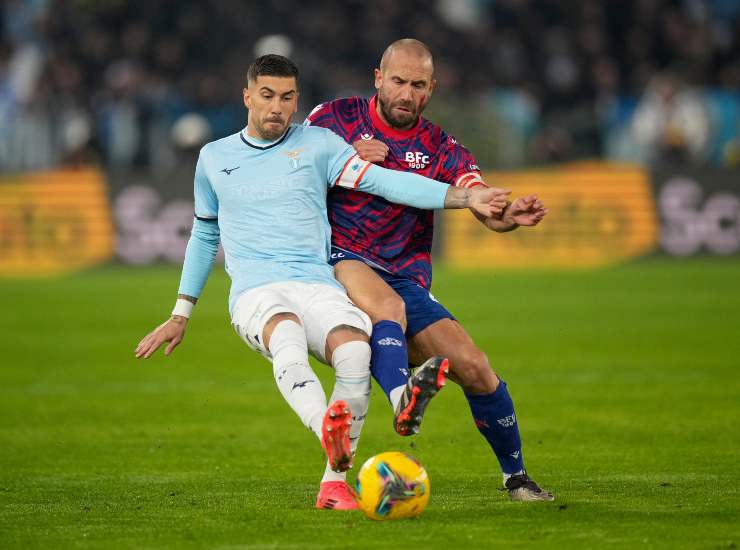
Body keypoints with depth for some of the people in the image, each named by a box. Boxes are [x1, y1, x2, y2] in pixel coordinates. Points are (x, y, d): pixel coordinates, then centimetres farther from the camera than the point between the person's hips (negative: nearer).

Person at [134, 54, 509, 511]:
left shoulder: (317, 144, 12)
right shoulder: (214, 158, 19)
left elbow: (382, 180, 1)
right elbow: (204, 236, 32)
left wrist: (465, 197, -12)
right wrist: (180, 315, 32)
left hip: (317, 284, 0)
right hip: (256, 293, 0)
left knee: (355, 351, -33)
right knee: (286, 335, -38)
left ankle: (334, 483, -23)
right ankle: (329, 433, -64)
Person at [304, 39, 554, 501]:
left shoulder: (441, 150, 6)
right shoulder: (337, 119, 1)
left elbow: (488, 212, -7)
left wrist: (513, 215, -31)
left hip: (405, 278, 3)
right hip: (339, 260, -3)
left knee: (473, 367, -7)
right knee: (388, 305, -37)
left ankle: (516, 476, 13)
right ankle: (402, 402, -61)